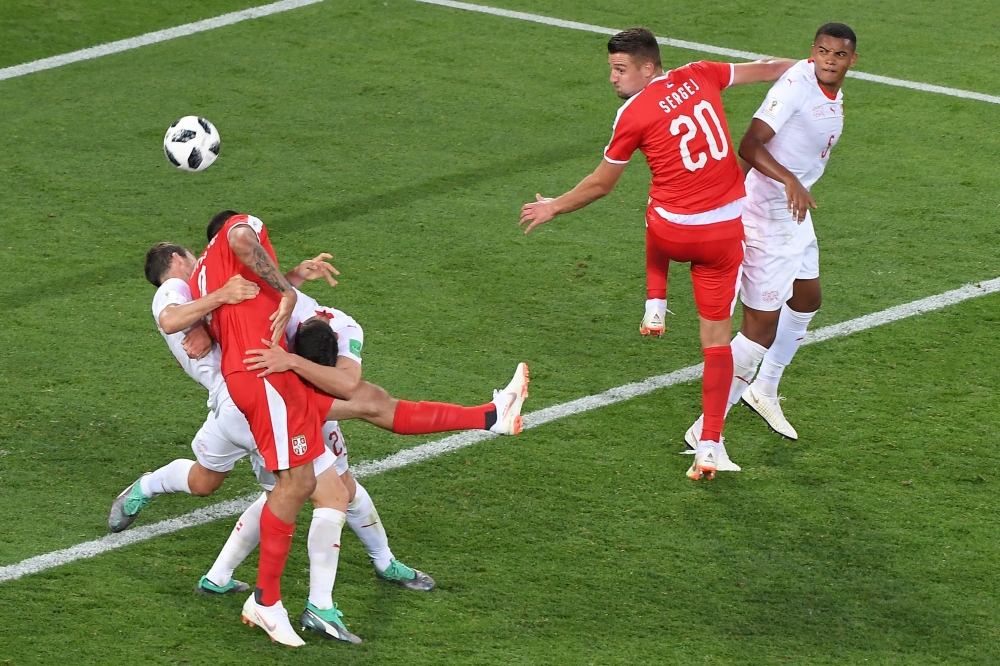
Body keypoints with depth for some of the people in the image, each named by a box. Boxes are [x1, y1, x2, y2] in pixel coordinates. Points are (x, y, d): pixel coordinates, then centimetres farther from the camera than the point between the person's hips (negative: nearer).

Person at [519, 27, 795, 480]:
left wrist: (554, 208, 18)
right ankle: (709, 446, 0)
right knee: (716, 338, 6)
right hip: (723, 233, 2)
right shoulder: (699, 76, 0)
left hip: (671, 233, -2)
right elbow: (764, 69, 17)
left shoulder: (632, 115, -9)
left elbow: (600, 185, 2)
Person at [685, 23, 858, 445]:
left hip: (795, 209, 10)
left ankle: (764, 390, 45)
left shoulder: (834, 97, 7)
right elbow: (750, 146, -31)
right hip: (769, 213, -10)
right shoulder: (795, 85, -23)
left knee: (806, 300, 27)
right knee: (762, 326, -10)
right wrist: (790, 181, -44)